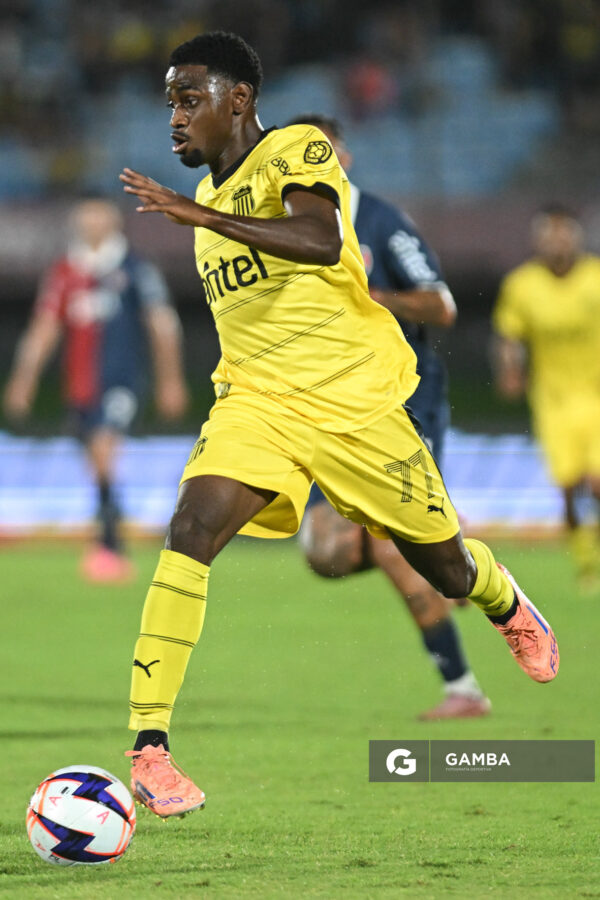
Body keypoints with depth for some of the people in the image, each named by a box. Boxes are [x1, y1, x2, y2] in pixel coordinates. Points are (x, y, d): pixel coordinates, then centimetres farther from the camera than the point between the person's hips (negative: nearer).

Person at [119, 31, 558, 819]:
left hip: (355, 400, -4)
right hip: (257, 402, 4)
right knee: (189, 533, -23)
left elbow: (322, 242, -33)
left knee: (447, 567, 11)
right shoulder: (210, 192, 12)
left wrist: (199, 215, -39)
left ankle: (510, 608, 51)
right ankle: (148, 748, -28)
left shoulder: (299, 152, -12)